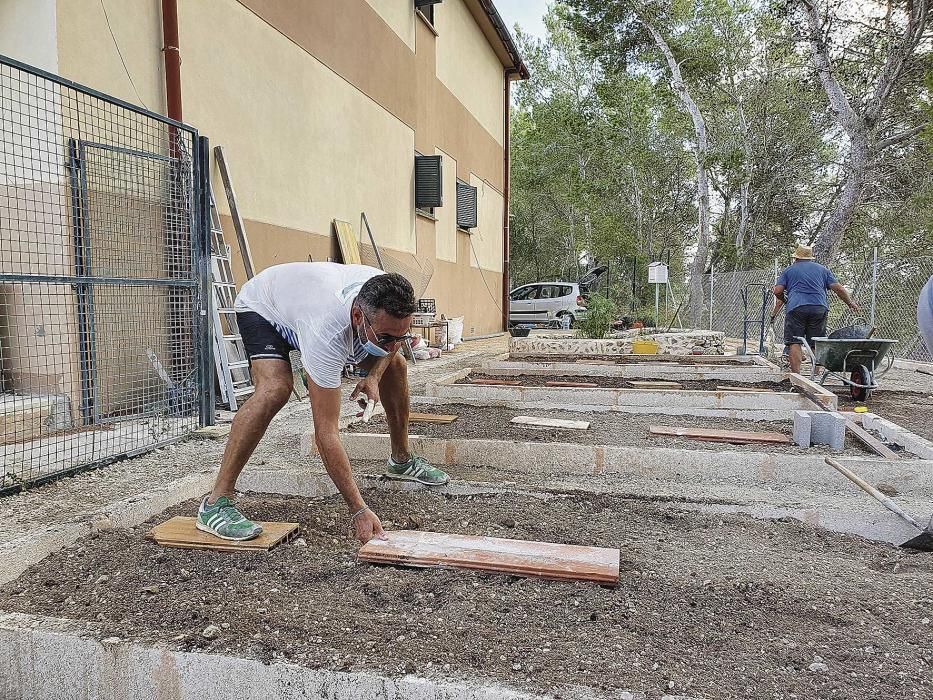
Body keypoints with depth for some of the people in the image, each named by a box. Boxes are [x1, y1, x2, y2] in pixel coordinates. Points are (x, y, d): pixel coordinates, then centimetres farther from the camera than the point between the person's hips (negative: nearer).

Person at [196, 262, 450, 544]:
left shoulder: (390, 300, -30)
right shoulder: (326, 334, -47)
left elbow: (392, 346, -1)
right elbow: (326, 433, -45)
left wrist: (374, 376, -18)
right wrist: (358, 510, -47)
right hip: (261, 306, -6)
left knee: (396, 366, 3)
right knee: (274, 389, -35)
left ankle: (401, 460, 23)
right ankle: (216, 503, -24)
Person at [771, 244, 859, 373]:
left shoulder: (789, 270, 17)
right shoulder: (822, 269, 23)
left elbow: (777, 291, 6)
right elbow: (838, 288, 15)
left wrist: (784, 300, 25)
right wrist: (850, 303, 25)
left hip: (796, 308, -2)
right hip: (819, 308, 3)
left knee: (794, 342, -4)